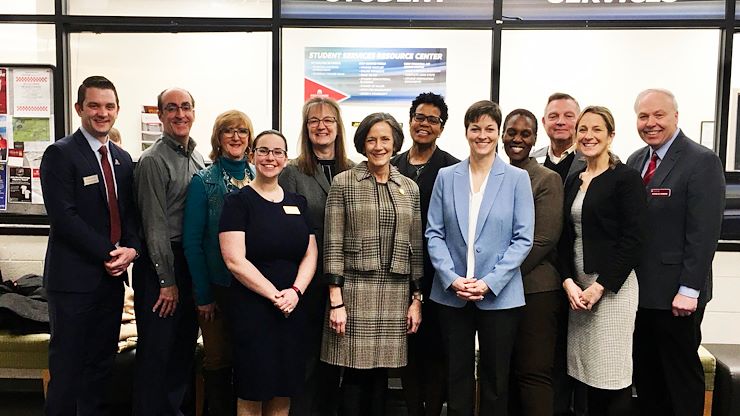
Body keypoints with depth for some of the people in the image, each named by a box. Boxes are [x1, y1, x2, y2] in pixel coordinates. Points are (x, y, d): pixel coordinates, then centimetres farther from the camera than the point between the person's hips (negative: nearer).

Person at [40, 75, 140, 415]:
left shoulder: (123, 159, 13)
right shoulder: (60, 154, -7)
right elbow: (63, 217, -15)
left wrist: (131, 248, -5)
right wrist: (107, 253, -15)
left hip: (113, 274, 6)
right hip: (74, 277, -6)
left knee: (101, 362, 13)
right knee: (67, 365, 3)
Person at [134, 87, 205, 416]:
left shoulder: (198, 159, 11)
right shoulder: (153, 160, -11)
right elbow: (155, 225, -13)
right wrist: (167, 280, -13)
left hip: (191, 264, 7)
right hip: (159, 266, -7)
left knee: (185, 345, 15)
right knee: (156, 349, 1)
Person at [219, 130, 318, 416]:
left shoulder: (298, 203, 10)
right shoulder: (238, 201, -4)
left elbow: (310, 255, 7)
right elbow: (235, 260, -12)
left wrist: (295, 291, -10)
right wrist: (275, 295, -15)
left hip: (293, 309, 4)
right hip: (251, 308, -4)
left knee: (283, 391, 12)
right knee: (252, 393, 5)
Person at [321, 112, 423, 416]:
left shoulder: (410, 188, 10)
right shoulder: (343, 183, 1)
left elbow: (416, 248, 11)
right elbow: (332, 244, -4)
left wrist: (417, 299, 7)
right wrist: (336, 300, -9)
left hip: (396, 294, 3)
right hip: (355, 291, -3)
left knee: (380, 375, 9)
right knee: (355, 376, 1)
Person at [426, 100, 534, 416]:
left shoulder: (517, 178, -2)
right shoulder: (446, 177, 3)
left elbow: (523, 238, -5)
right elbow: (434, 233, 1)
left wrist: (489, 282, -13)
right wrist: (452, 278, -11)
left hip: (500, 295, -1)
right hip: (452, 294, 2)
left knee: (495, 379, 11)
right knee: (457, 375, 12)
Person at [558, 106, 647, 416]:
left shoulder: (626, 178, -6)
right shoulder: (573, 181, 12)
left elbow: (633, 240, -12)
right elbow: (565, 237, 11)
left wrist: (600, 286, -14)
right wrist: (568, 282, -2)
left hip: (612, 287, -6)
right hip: (577, 287, 6)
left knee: (612, 376, 0)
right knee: (588, 373, 11)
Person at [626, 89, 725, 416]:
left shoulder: (702, 162, -10)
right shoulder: (635, 161, 10)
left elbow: (704, 233, -15)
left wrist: (689, 290, -18)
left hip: (676, 295, -6)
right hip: (638, 290, 6)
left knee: (682, 375, 9)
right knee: (645, 375, 15)